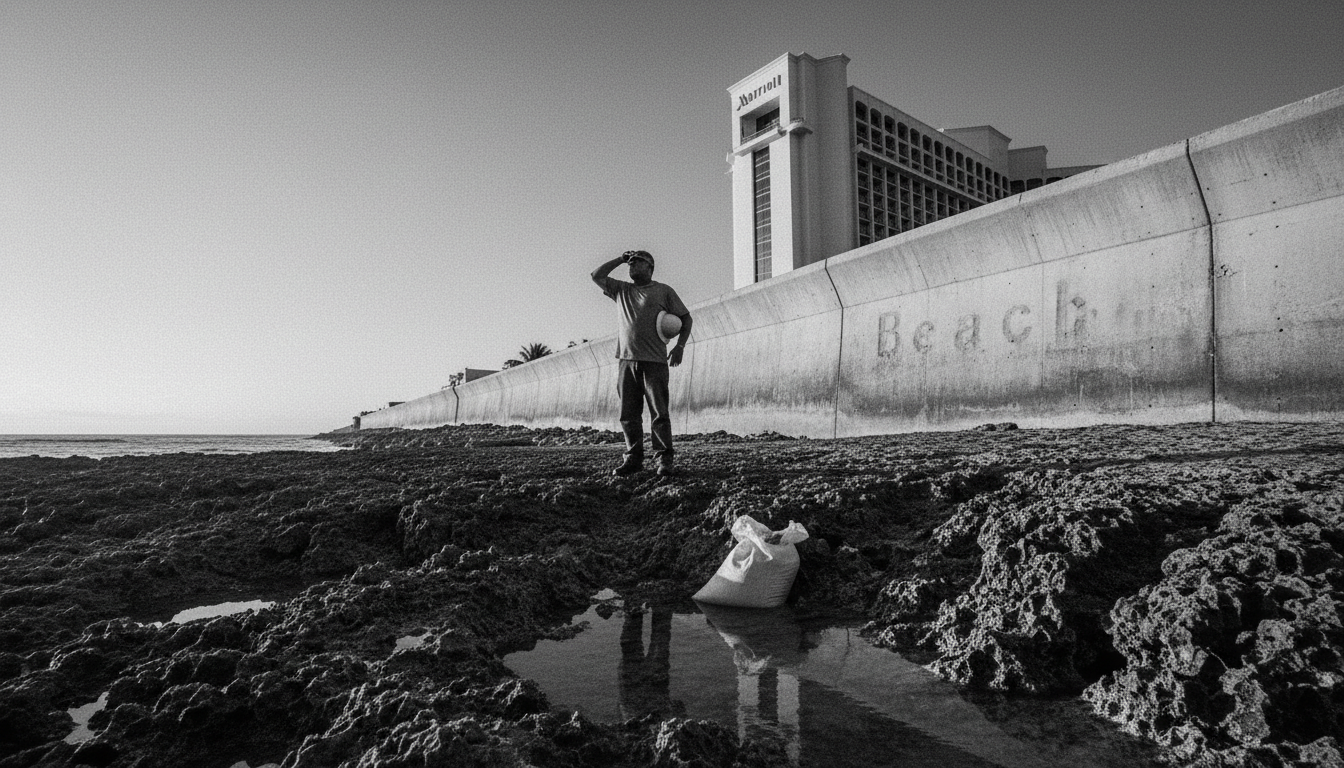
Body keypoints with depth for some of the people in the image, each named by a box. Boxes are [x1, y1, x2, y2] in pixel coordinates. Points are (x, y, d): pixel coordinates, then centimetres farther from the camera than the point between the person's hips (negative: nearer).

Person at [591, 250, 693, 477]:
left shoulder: (663, 291, 7)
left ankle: (664, 460, -2)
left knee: (659, 413, -6)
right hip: (627, 361, 4)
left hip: (654, 362, -4)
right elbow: (597, 276, 18)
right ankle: (633, 459, 11)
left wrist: (679, 346, -4)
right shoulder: (621, 290, 19)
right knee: (628, 414, 4)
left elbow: (685, 317, 8)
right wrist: (620, 259, 14)